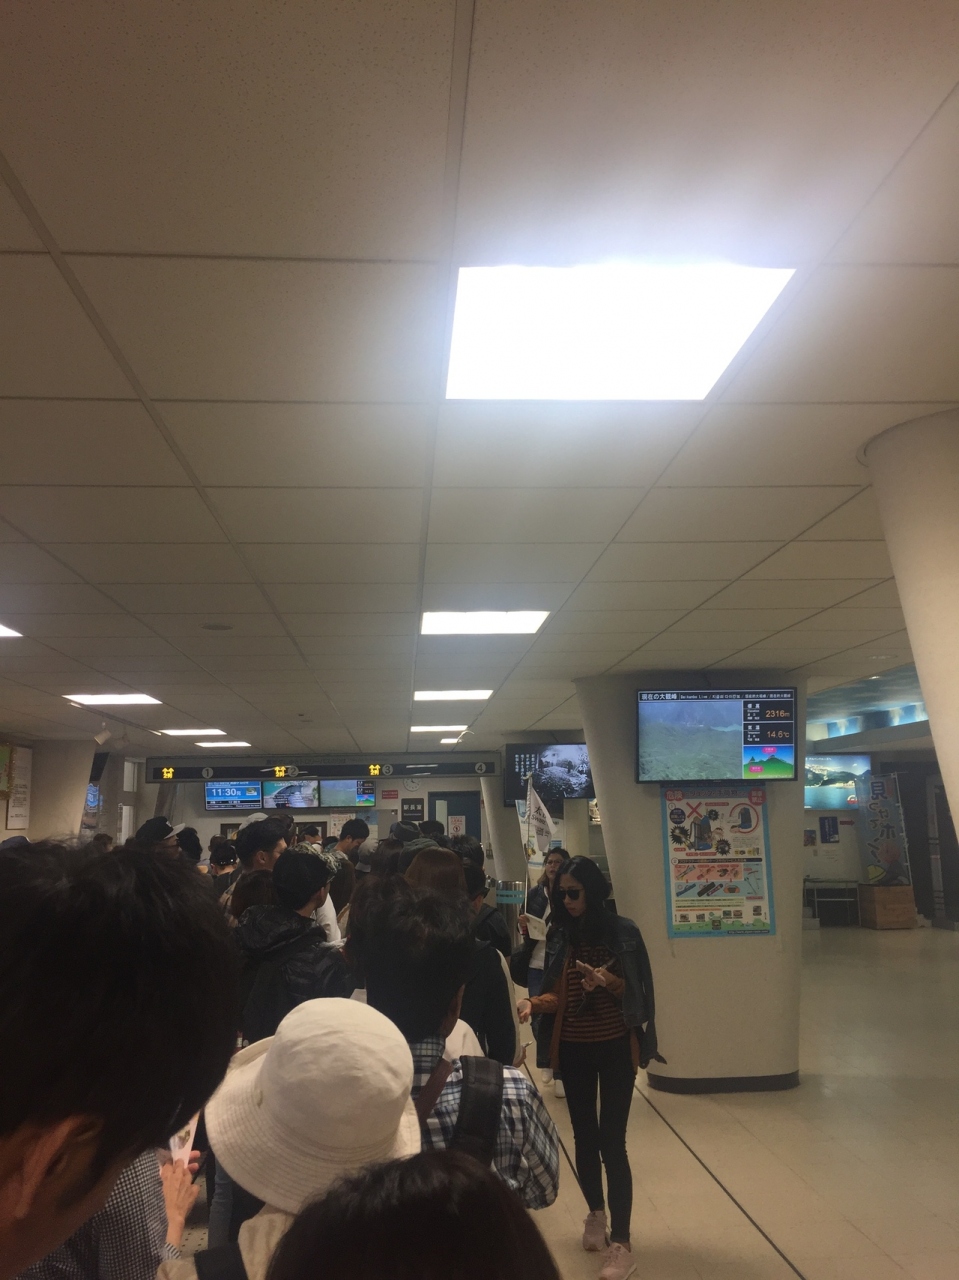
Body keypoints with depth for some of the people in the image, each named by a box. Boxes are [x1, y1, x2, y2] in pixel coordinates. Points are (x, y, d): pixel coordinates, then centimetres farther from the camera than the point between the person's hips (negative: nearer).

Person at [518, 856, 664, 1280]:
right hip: (572, 1049, 4)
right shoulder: (559, 936, -1)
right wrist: (534, 1002, -17)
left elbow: (636, 992, -5)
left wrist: (608, 981, -24)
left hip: (615, 1048, -3)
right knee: (584, 1135, 14)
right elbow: (557, 994, 3)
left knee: (612, 1141, -5)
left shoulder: (623, 932, -10)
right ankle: (595, 1213, 37)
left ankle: (621, 1243, 4)